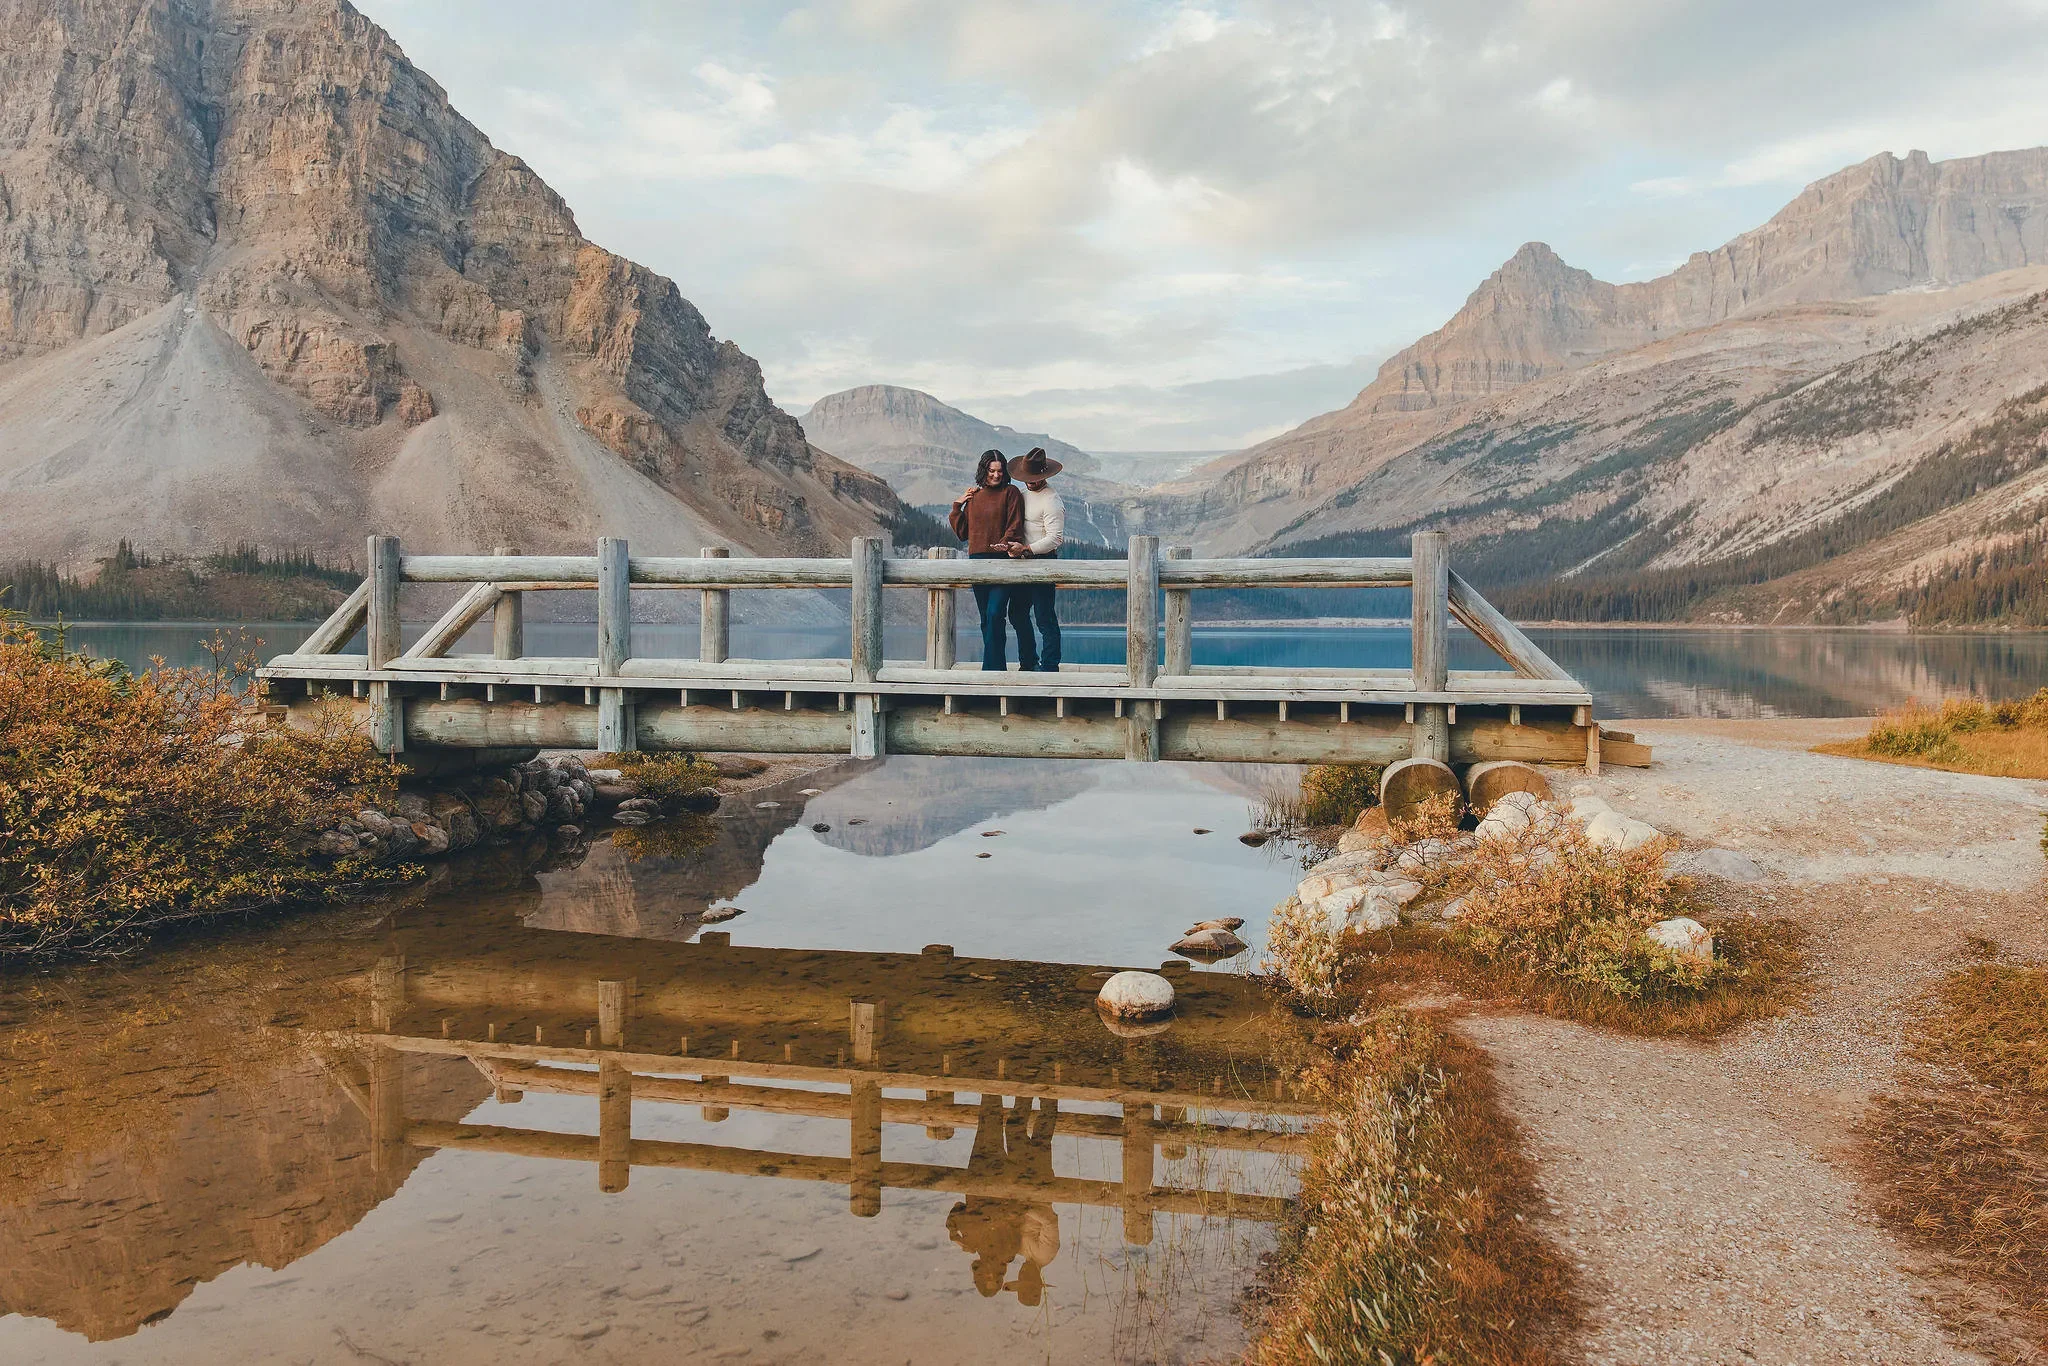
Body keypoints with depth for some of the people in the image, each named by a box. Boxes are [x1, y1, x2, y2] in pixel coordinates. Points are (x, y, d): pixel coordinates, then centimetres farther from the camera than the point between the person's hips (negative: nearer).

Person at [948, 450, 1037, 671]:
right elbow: (962, 532, 18)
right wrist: (957, 506, 9)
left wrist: (1005, 543, -25)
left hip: (1002, 561, -5)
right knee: (986, 618, 7)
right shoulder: (973, 497, 16)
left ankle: (992, 667, -14)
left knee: (994, 614, -16)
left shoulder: (1010, 493, 2)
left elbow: (1015, 526, -7)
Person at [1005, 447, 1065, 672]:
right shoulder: (1024, 494, 15)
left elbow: (1055, 538, -19)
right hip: (1024, 562, 9)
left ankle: (1049, 666, -2)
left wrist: (1025, 550, -24)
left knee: (1045, 618, -6)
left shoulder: (1051, 501, -12)